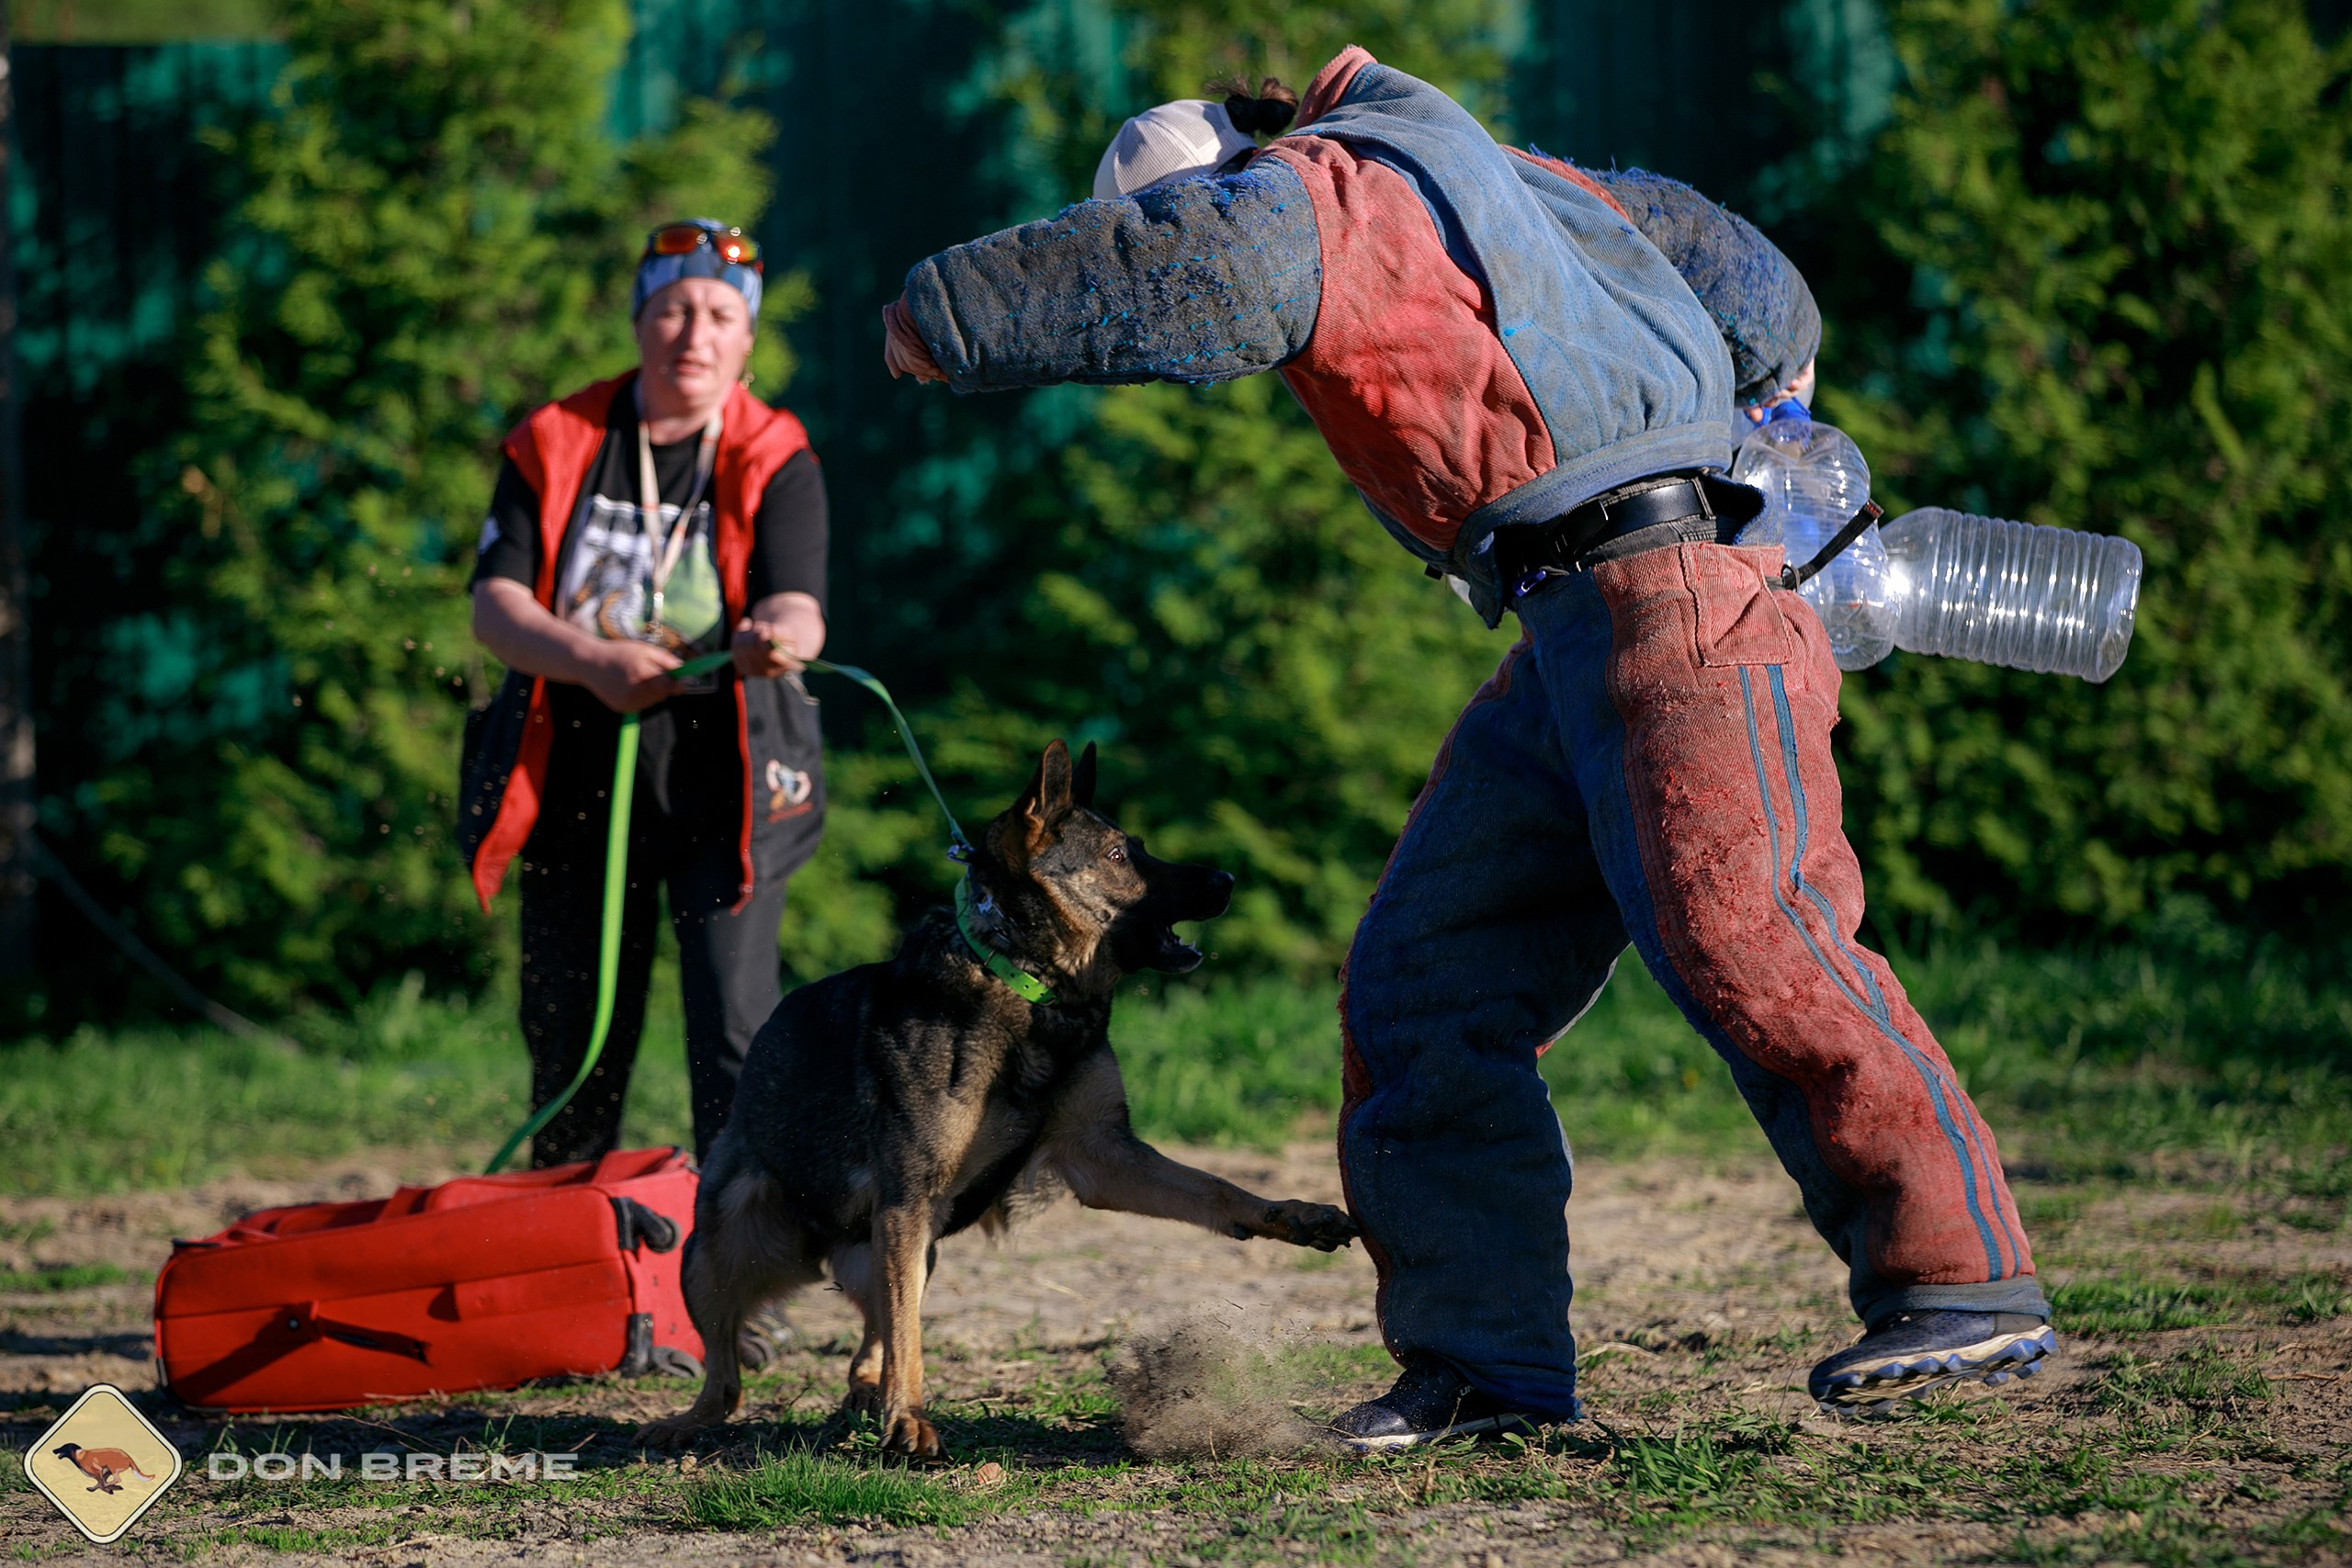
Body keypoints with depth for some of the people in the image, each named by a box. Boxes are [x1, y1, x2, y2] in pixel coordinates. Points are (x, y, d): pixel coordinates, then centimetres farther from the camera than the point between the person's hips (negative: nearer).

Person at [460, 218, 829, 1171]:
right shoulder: (553, 446, 6)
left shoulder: (776, 461, 0)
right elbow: (494, 601, -2)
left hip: (720, 779, -2)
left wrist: (776, 637, -39)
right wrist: (592, 662, -21)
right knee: (569, 1037, 10)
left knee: (735, 1030, -14)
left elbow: (794, 608, -14)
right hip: (576, 778, 2)